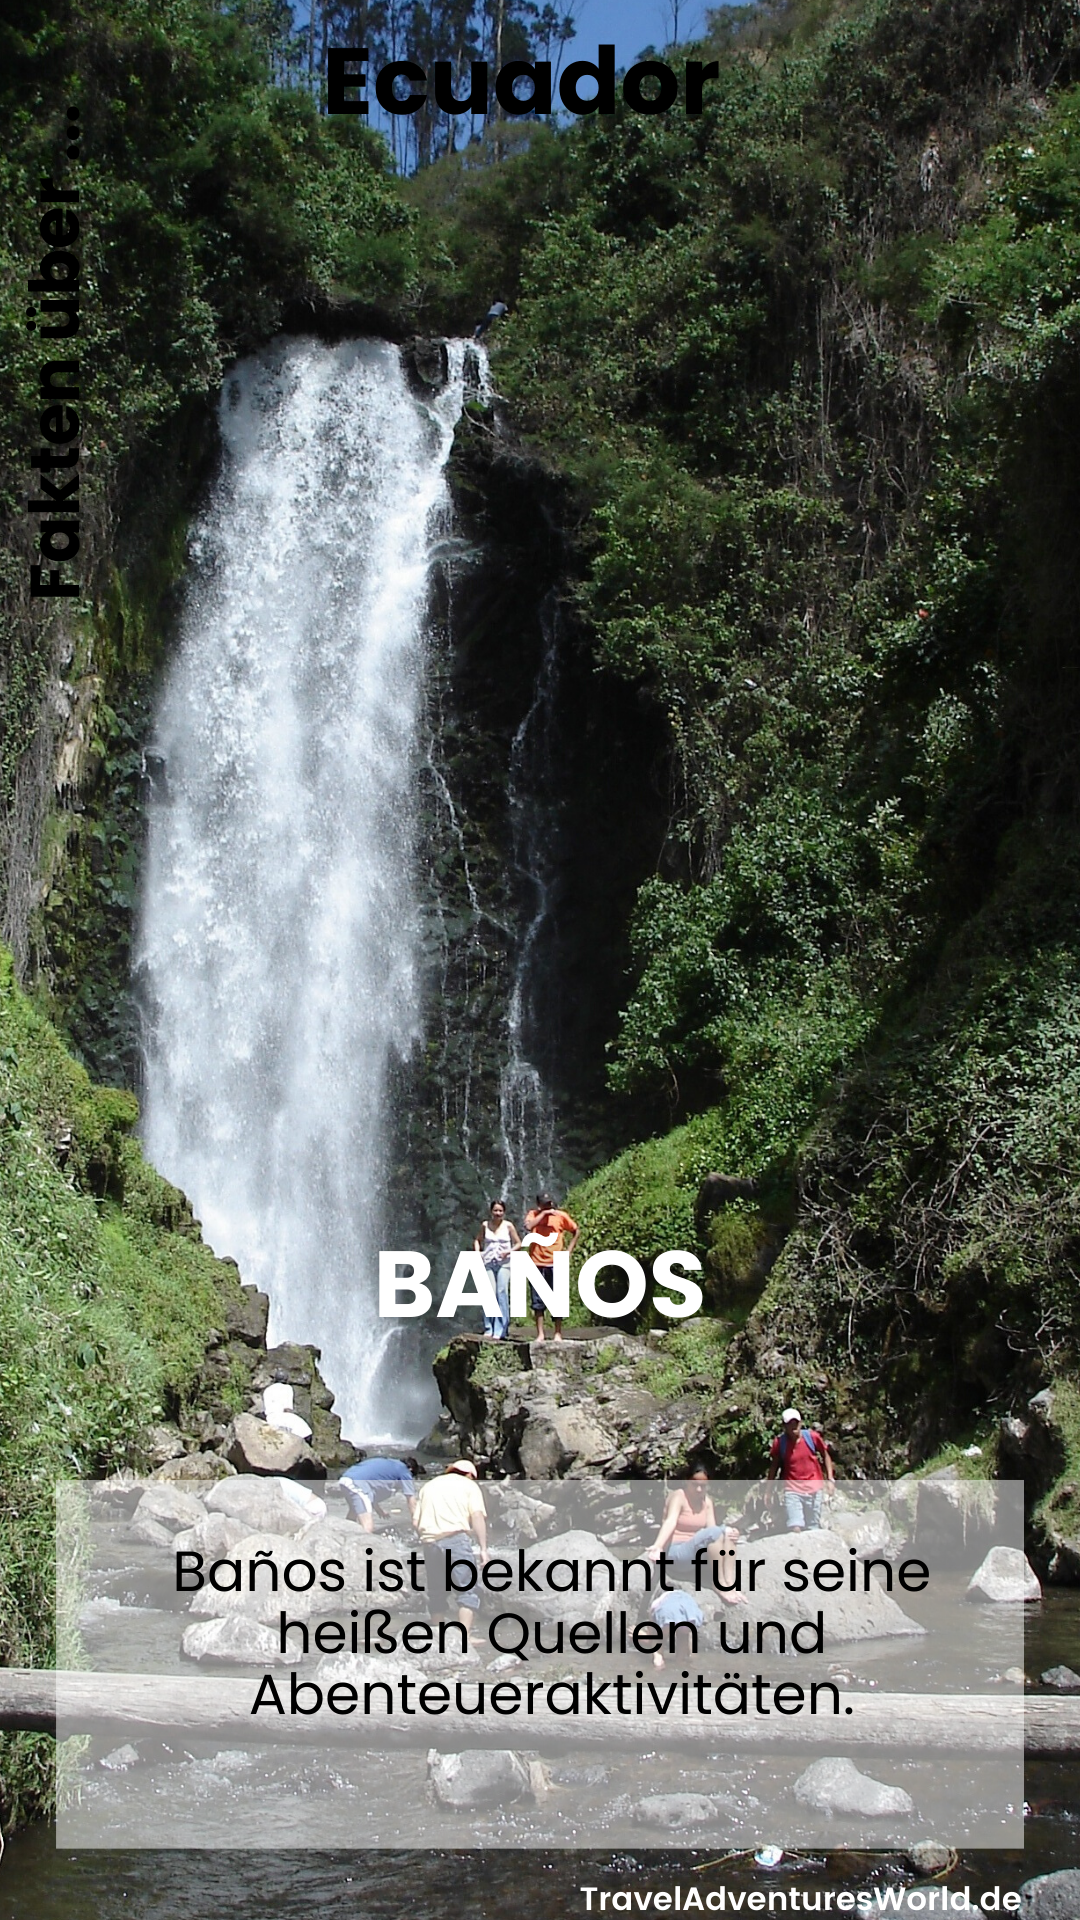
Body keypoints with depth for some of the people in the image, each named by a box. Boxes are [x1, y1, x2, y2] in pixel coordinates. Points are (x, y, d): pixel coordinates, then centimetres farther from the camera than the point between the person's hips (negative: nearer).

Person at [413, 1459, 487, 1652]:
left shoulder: (429, 1485, 27)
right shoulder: (469, 1486, 15)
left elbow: (416, 1522, 17)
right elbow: (477, 1516, -2)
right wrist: (483, 1547, -6)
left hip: (429, 1541, 4)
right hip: (456, 1538, -4)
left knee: (436, 1593, 15)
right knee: (468, 1589, -3)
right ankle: (464, 1636, -15)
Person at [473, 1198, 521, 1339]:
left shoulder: (508, 1226, 1)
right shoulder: (485, 1225, 7)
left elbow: (518, 1243, 6)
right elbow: (478, 1240, 20)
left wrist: (509, 1251, -12)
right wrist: (477, 1251, 1)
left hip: (504, 1263, -2)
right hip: (488, 1263, 2)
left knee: (502, 1293, -7)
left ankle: (500, 1330, -3)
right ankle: (488, 1329, 5)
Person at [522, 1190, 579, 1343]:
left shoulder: (560, 1216, 1)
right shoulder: (533, 1214, 2)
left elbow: (576, 1231, 13)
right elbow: (528, 1226, -20)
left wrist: (569, 1251, 5)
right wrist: (543, 1213, -15)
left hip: (555, 1263, -1)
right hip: (536, 1263, 1)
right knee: (537, 1300, 2)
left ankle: (558, 1333, 7)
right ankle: (540, 1334, 8)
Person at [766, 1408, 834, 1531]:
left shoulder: (812, 1436, -7)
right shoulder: (779, 1442, -8)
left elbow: (825, 1456, 8)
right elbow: (774, 1465, 5)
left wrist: (830, 1478, 0)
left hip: (813, 1488, 2)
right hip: (792, 1489, -2)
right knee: (795, 1528, -16)